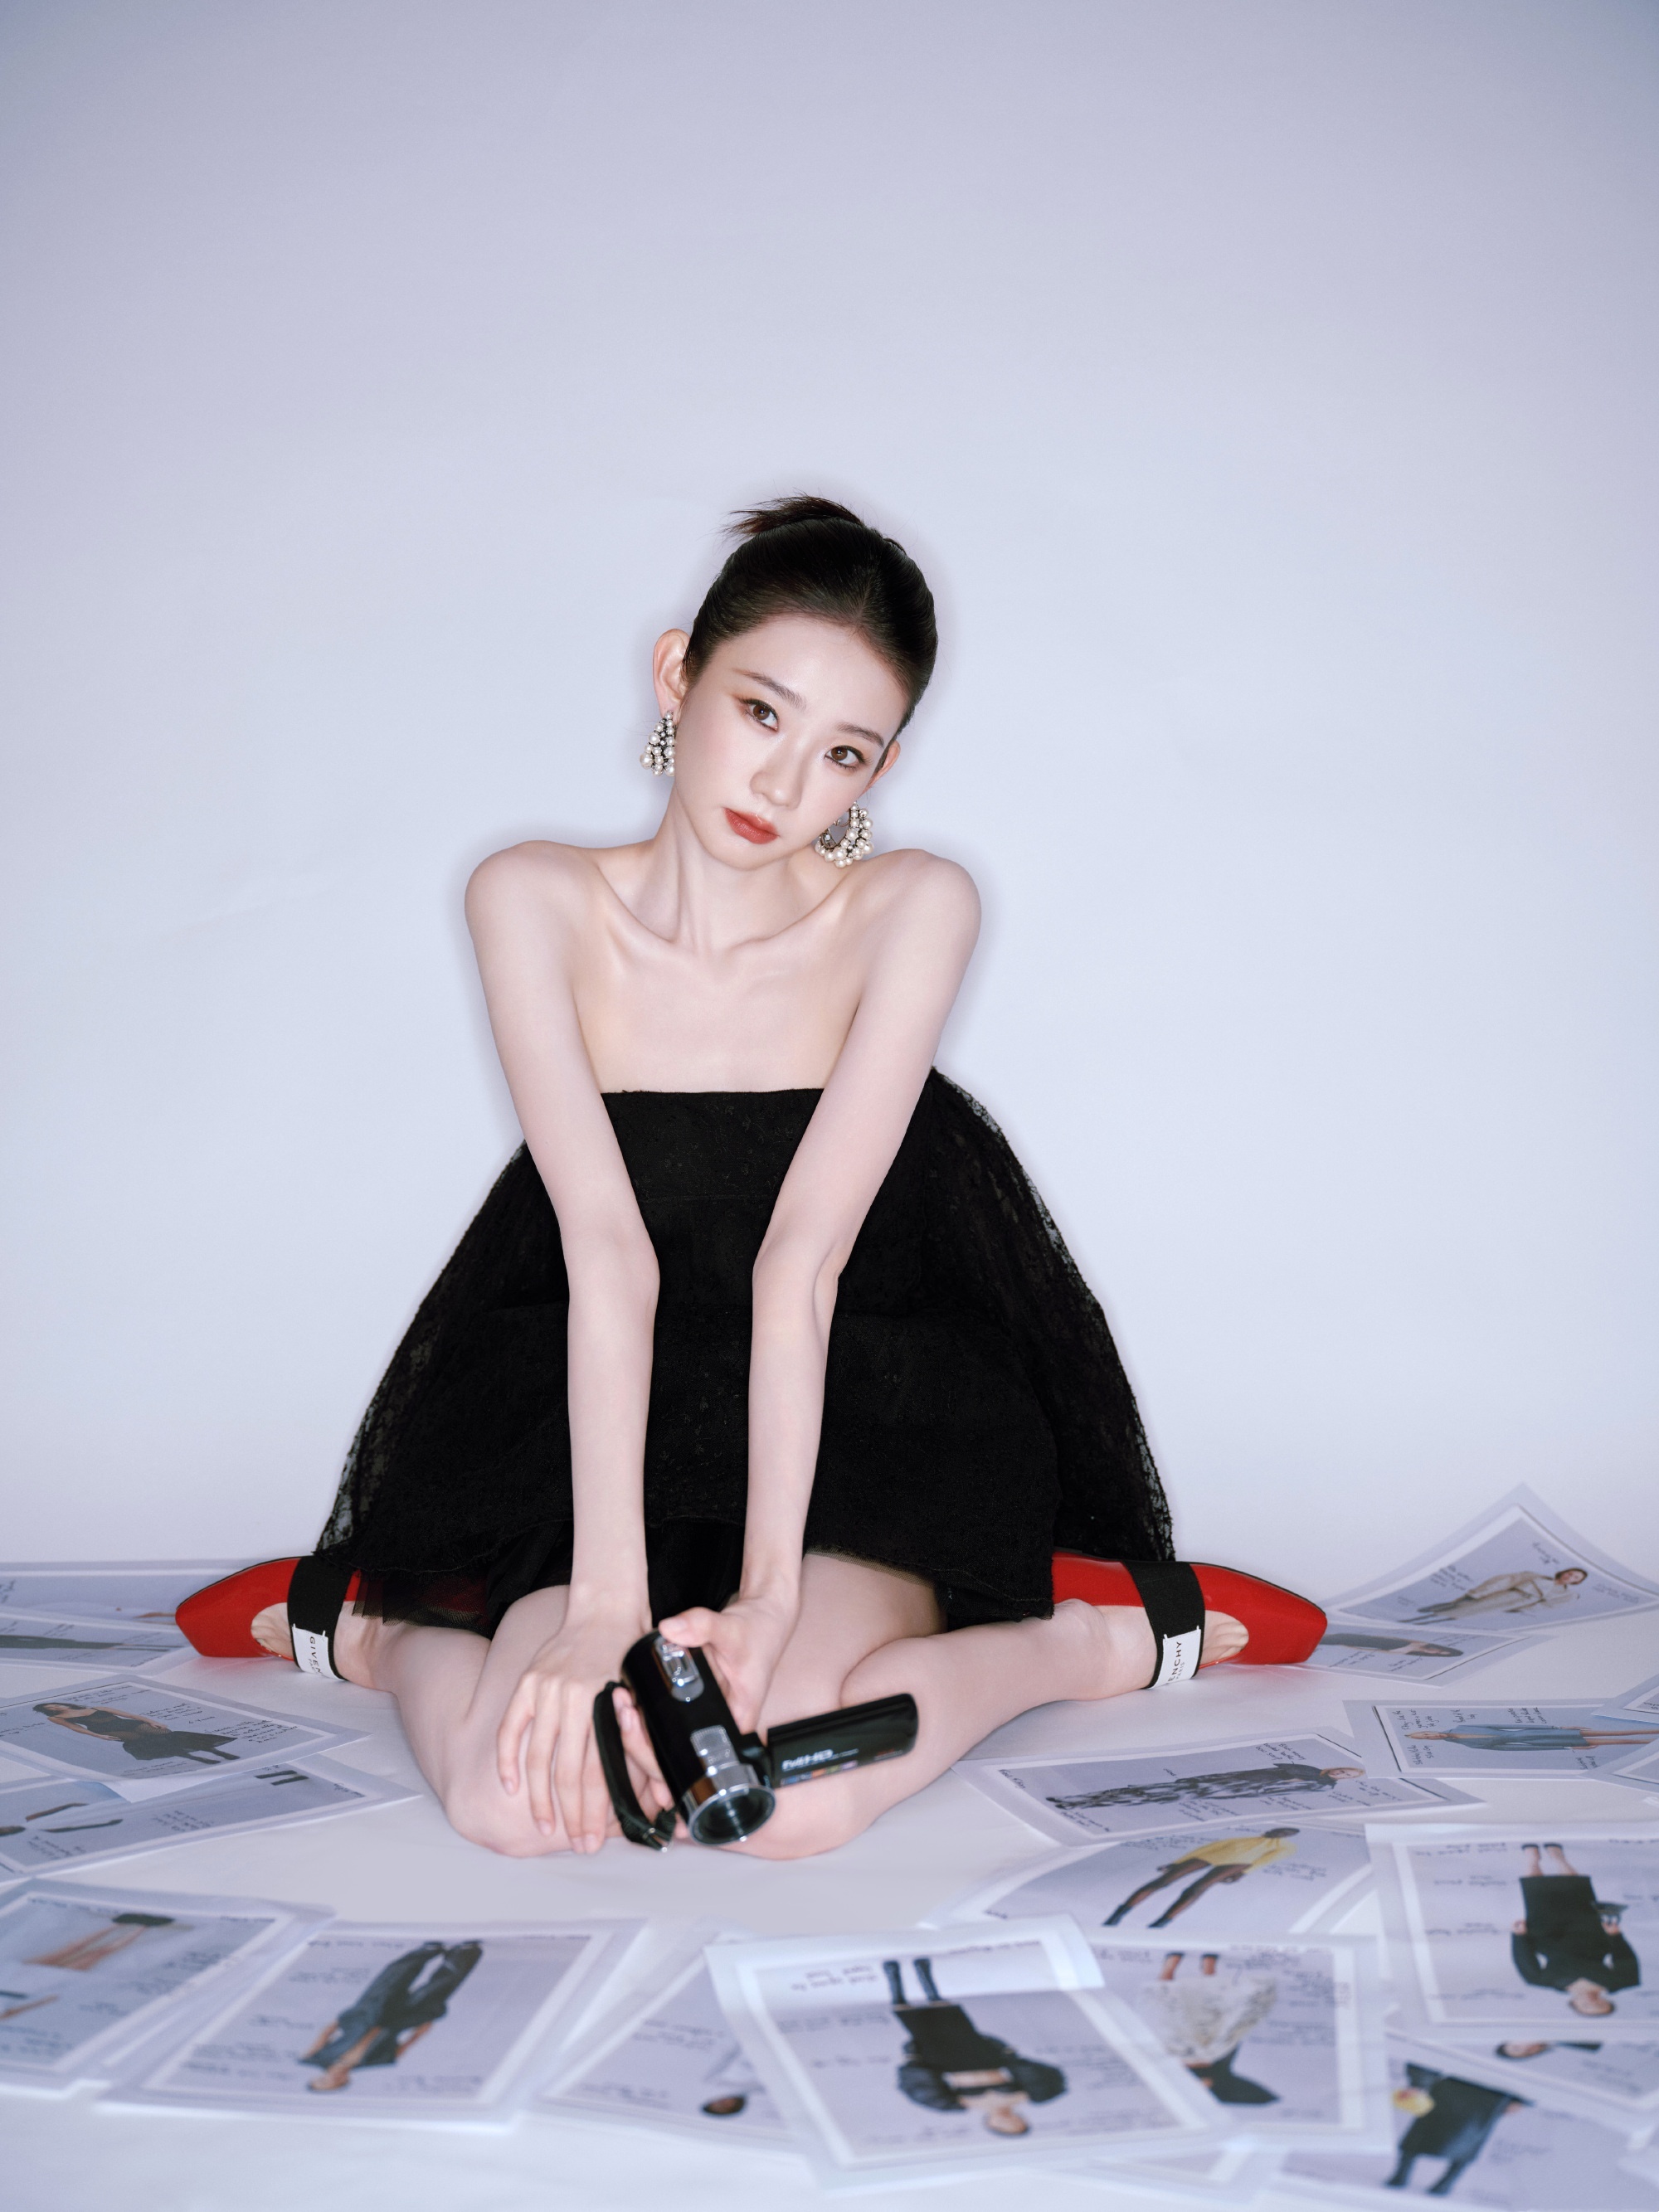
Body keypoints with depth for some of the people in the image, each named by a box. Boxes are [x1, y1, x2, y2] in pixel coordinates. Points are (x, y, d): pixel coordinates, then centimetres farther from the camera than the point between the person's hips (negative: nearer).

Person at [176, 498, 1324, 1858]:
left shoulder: (912, 911, -13)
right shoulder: (538, 905, -11)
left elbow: (803, 1260, -22)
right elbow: (610, 1255, -21)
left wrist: (771, 1591, -30)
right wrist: (604, 1598, -29)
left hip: (856, 1425, -1)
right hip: (604, 1424, 1)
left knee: (791, 1803, -29)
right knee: (523, 1801, -26)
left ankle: (1090, 1634, -3)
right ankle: (372, 1633, 7)